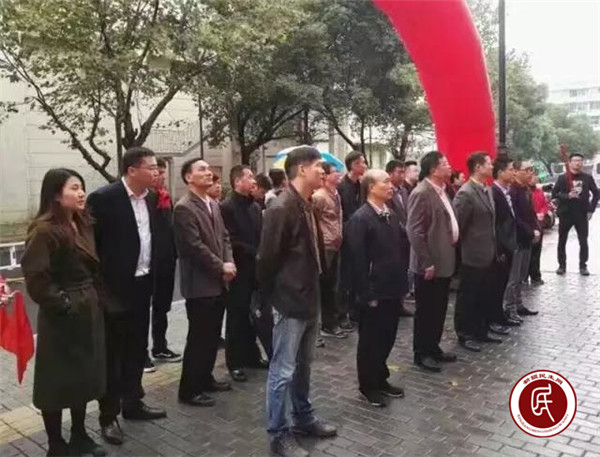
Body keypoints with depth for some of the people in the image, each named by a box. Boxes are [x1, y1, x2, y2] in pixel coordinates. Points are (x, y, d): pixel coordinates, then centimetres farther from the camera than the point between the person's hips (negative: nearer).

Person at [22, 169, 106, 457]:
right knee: (58, 380, 8)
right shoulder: (44, 230, -17)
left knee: (85, 375, 17)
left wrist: (98, 299, 8)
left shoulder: (83, 225, 8)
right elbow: (35, 278, -21)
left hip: (89, 311, 8)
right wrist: (62, 305, -16)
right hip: (63, 317, -8)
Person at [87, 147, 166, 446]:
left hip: (142, 285, 7)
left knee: (136, 349, 17)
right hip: (115, 288, -7)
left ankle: (133, 403, 33)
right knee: (112, 353, 6)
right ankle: (108, 415, 20)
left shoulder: (150, 198, 6)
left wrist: (152, 274, 9)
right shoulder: (103, 198, -16)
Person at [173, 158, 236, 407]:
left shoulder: (213, 204, 12)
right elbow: (194, 247, -20)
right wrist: (221, 267, -13)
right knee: (198, 338, 1)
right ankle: (189, 390, 15)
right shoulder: (183, 207, -15)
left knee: (213, 336, 16)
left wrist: (229, 263, -2)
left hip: (218, 282, 8)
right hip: (200, 283, -8)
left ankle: (205, 378, 32)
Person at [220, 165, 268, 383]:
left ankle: (251, 355, 27)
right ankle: (235, 362, 15)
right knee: (237, 316, 4)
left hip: (255, 268, 6)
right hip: (239, 269, -6)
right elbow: (231, 240, -16)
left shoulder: (255, 206, 12)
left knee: (252, 315, 14)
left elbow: (261, 235, 11)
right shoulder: (226, 207, -10)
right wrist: (255, 253, -17)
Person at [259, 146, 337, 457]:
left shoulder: (307, 206, 10)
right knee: (283, 371, 3)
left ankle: (303, 418, 37)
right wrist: (272, 297, -8)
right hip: (290, 302, -9)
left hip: (309, 299, 9)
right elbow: (267, 258, -17)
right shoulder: (281, 208, -18)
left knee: (303, 365, 21)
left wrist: (314, 289, 13)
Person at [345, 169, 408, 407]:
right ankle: (367, 386, 25)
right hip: (374, 293, -7)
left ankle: (381, 379, 35)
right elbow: (358, 260, -17)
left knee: (387, 338, 18)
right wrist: (367, 294, -17)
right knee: (370, 340, 8)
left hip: (393, 289, 7)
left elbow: (401, 248, 13)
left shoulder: (392, 215, 8)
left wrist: (402, 282, 10)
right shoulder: (360, 219, -15)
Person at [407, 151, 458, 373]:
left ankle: (433, 347, 31)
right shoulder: (421, 193, -18)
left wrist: (449, 255, 15)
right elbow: (414, 232, -21)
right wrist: (426, 263, -21)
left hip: (444, 261, 9)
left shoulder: (441, 191, 11)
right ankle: (421, 353, 17)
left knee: (439, 309, 17)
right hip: (430, 265, -9)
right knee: (426, 310, 4)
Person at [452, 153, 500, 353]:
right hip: (472, 256, -8)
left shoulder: (487, 190, 10)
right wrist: (463, 248, -9)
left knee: (484, 297, 17)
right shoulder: (465, 194, -18)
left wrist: (494, 248, 14)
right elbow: (457, 225, -17)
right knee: (467, 297, 5)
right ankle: (464, 335, 18)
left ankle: (480, 332, 31)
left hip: (488, 254, 9)